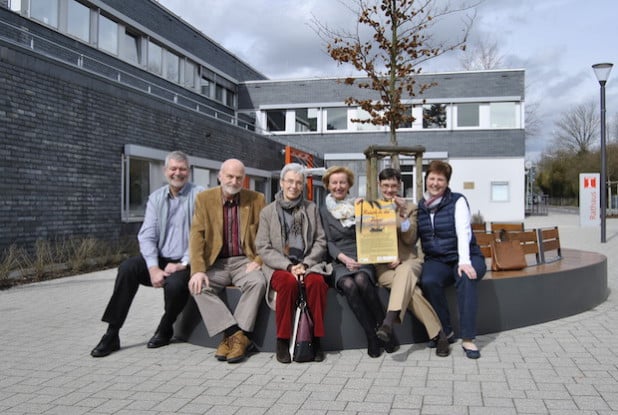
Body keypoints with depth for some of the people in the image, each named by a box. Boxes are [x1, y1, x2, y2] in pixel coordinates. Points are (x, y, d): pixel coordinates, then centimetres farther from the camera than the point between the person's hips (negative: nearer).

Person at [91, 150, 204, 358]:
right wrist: (153, 268, -15)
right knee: (127, 268, -22)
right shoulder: (156, 198, 10)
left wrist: (182, 264, -17)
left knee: (175, 284, -33)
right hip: (160, 259, 4)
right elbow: (146, 236, 0)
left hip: (185, 262, -4)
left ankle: (165, 329, 0)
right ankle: (112, 334, -13)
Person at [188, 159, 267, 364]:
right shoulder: (204, 199, 3)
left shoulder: (256, 199, 2)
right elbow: (197, 235, -4)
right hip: (216, 263, 1)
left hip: (244, 261, -1)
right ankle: (236, 335, -25)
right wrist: (198, 270, -16)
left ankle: (234, 337, -22)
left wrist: (258, 260, -12)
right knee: (198, 286, -27)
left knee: (258, 282, -31)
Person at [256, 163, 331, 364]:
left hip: (308, 263, 1)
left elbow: (320, 242, 8)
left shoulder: (311, 208, 14)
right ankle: (282, 340, -20)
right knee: (288, 282, -34)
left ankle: (316, 339, -19)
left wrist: (305, 264, -8)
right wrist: (289, 266, -12)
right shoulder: (268, 212, 9)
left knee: (317, 281, -32)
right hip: (279, 266, -1)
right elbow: (263, 248, 1)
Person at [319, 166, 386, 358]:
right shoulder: (323, 211, 13)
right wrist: (344, 258, -12)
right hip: (340, 262, 0)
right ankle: (372, 336, -23)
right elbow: (327, 242, 5)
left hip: (363, 258, 0)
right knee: (349, 285, -32)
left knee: (362, 281, -33)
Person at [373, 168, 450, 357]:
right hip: (383, 265, 0)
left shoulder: (410, 208, 14)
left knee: (405, 271, -39)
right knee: (410, 288, -31)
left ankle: (389, 321, -52)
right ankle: (437, 334, -25)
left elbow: (410, 239, 2)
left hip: (408, 261, 0)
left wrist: (403, 214, -12)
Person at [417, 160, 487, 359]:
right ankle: (446, 332, -12)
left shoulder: (458, 201, -2)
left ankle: (468, 339, -30)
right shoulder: (420, 206, 10)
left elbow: (463, 232, -15)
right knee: (428, 281, -31)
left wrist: (464, 261, -29)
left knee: (466, 279, -36)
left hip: (464, 257, -2)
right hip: (436, 260, 3)